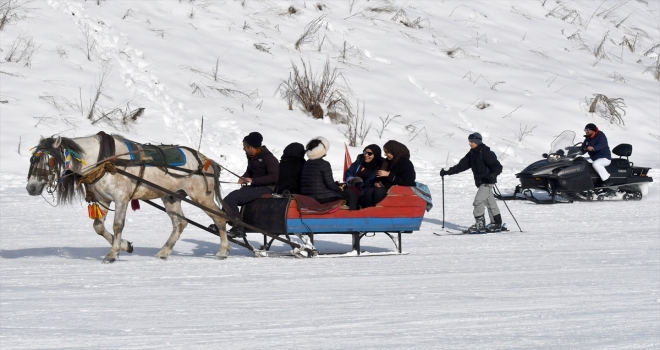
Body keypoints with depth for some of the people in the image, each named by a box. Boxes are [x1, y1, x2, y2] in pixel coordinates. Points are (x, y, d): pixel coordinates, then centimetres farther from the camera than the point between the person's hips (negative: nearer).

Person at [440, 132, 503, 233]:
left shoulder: (485, 152, -15)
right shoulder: (472, 153, 12)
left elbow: (497, 166, -19)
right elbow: (462, 165, 14)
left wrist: (493, 174, -39)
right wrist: (448, 172, 8)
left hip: (487, 181, -9)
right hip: (480, 182, 9)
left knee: (478, 200, -16)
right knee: (490, 202, 14)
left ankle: (480, 225, -13)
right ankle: (496, 224, 21)